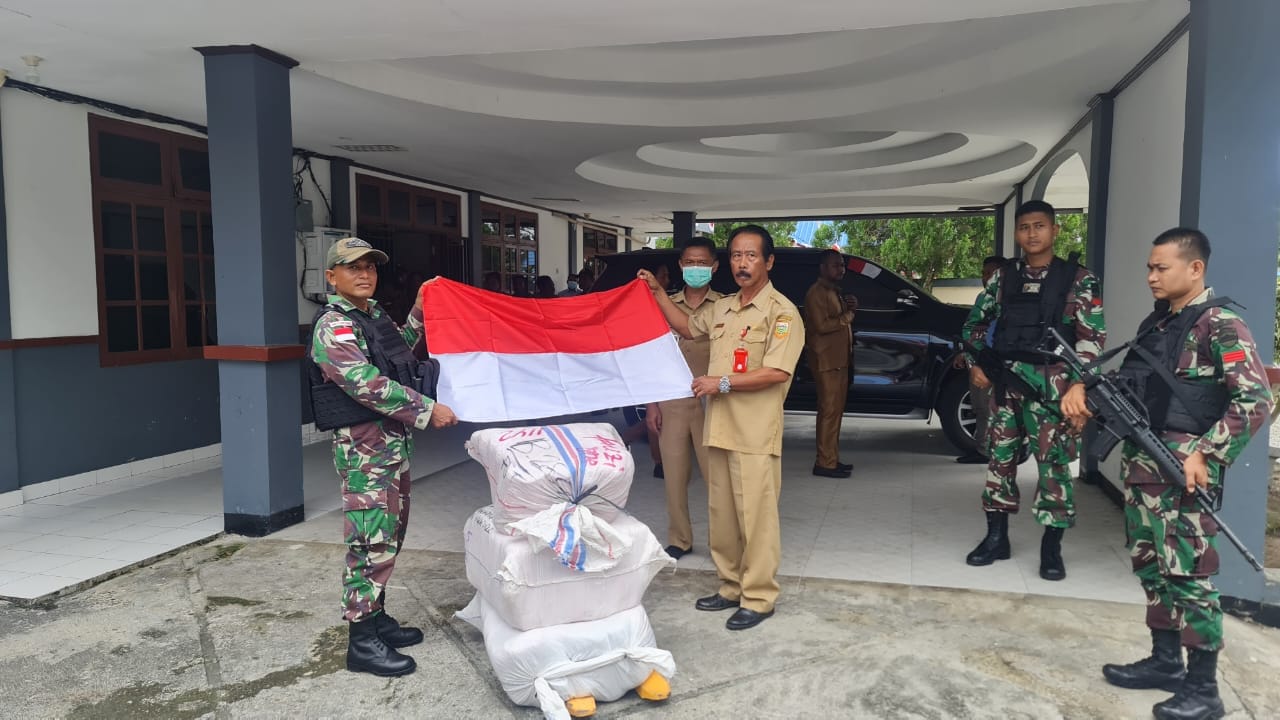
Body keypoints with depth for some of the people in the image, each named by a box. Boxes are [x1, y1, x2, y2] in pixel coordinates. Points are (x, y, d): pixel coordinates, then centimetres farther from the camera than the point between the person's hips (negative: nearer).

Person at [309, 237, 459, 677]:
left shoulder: (375, 316, 14)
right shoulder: (333, 327, -14)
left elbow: (401, 350, 32)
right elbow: (369, 386, -24)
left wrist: (419, 310, 22)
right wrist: (427, 410, -23)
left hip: (395, 444, 9)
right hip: (365, 450, -9)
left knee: (389, 538, 16)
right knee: (371, 543, -5)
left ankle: (376, 617, 29)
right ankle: (362, 642, 4)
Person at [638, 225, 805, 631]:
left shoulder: (781, 312, -8)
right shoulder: (722, 309, 14)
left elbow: (776, 372, -18)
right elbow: (687, 328, 33)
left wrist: (723, 382, -15)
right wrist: (657, 293, 26)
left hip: (755, 435, -7)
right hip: (718, 428, 7)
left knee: (756, 518, -1)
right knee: (721, 515, 14)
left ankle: (758, 597, 10)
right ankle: (731, 586, 27)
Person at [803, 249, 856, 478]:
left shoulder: (834, 292, 21)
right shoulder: (817, 293, -11)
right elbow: (822, 325, -21)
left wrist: (850, 307, 2)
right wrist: (847, 316, -9)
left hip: (839, 360, 10)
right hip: (826, 361, -10)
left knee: (835, 410, 12)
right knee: (829, 410, -10)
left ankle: (831, 459, 18)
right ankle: (825, 463, -8)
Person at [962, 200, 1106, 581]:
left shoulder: (1078, 278, 1)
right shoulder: (1003, 276, 10)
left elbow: (1092, 335, -6)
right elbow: (975, 321, 18)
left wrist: (1078, 383, -17)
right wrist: (975, 363, 5)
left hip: (1053, 382, -3)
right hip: (1005, 379, 4)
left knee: (1054, 460, -2)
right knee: (1000, 455, 8)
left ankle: (1051, 546, 10)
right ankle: (996, 537, 19)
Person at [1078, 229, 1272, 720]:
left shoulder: (1220, 325, -10)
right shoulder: (1155, 323, 14)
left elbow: (1256, 401, -16)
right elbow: (1128, 383, 22)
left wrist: (1205, 453, -20)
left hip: (1183, 469, -8)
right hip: (1139, 464, 8)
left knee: (1189, 576, -2)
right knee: (1151, 568, 15)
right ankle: (1165, 661, 29)